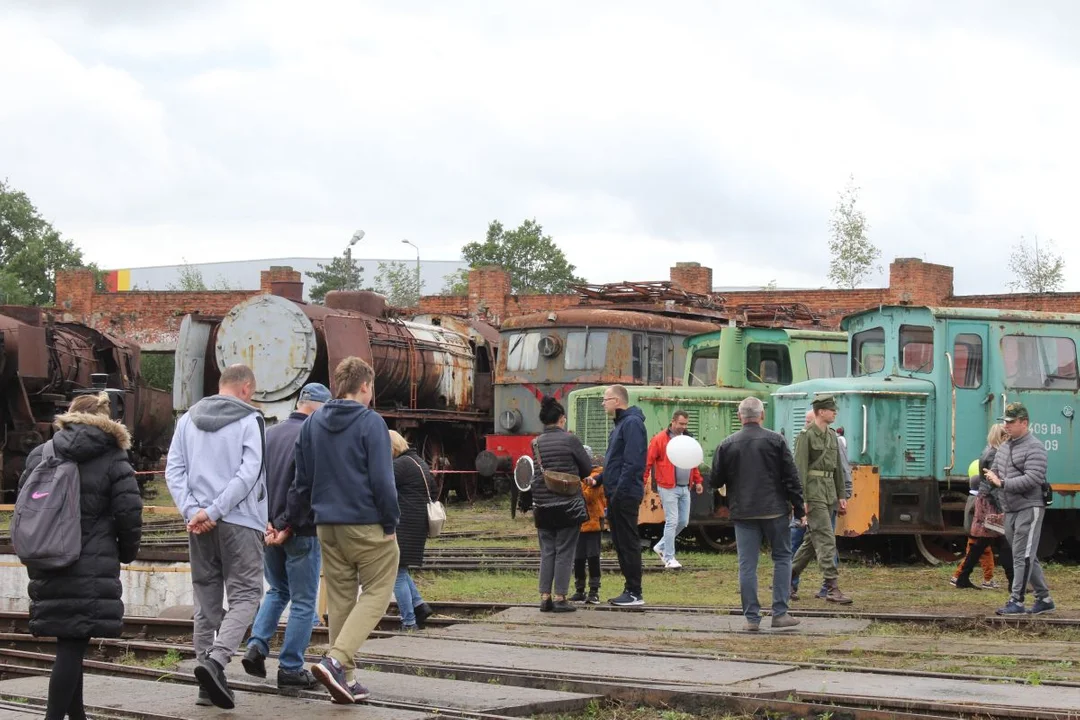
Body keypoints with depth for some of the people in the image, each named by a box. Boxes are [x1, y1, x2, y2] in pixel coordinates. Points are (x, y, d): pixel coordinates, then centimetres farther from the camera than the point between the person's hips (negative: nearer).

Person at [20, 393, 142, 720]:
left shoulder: (39, 454, 8)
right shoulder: (114, 461, -2)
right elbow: (129, 513, -7)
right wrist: (126, 552, 9)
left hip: (46, 565, 4)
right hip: (92, 567, -4)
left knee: (69, 642, 15)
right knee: (73, 645, -4)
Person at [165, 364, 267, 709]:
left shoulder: (188, 419, 12)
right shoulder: (250, 420, -3)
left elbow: (173, 470, 4)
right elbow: (249, 473, -13)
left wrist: (192, 511, -4)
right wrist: (214, 512, -13)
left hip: (198, 525, 5)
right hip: (239, 523, -5)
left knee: (206, 599, 11)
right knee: (244, 595, 0)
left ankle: (208, 683, 9)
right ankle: (216, 660, -21)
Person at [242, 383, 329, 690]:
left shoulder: (270, 434, 6)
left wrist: (266, 523, 1)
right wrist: (287, 526, -16)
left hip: (269, 529, 6)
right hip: (300, 532, -6)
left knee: (277, 590, 24)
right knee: (303, 601, 4)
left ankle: (257, 645, 8)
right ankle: (291, 668, 6)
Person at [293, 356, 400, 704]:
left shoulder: (312, 424, 10)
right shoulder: (371, 422, -9)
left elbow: (303, 479, 12)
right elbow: (382, 479, -14)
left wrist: (297, 519, 20)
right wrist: (391, 524, -6)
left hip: (328, 527, 6)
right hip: (367, 524, -6)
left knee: (340, 600, 12)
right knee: (376, 594, 2)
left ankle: (345, 678, 11)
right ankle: (336, 660, -16)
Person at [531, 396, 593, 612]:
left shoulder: (536, 443, 5)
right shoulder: (570, 440, -8)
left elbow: (536, 472, 8)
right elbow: (588, 469, -1)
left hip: (542, 505, 4)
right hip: (567, 503, -4)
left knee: (547, 552, 11)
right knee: (564, 552, 1)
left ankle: (545, 597, 8)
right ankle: (560, 598, 0)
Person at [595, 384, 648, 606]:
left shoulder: (632, 423, -14)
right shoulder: (621, 423, 18)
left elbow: (632, 462, -22)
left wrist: (619, 492, -23)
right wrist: (599, 478, 13)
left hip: (625, 495, -10)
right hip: (617, 495, 10)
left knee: (628, 543, -6)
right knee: (620, 542, 12)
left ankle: (635, 592, -2)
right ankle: (630, 588, 18)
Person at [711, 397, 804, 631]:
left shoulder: (727, 444, 1)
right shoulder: (775, 440, -3)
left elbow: (716, 481, 6)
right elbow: (791, 477, -3)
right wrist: (799, 507, 3)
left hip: (743, 513, 1)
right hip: (774, 510, -1)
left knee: (747, 565, 4)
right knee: (782, 558, 10)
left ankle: (752, 617, 3)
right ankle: (780, 613, 5)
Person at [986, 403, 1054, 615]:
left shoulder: (1034, 447, -11)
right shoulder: (1004, 448, 16)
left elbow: (1033, 478, -21)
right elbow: (995, 471, 23)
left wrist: (1003, 483, -20)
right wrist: (992, 477, -3)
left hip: (1029, 508, -9)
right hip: (1010, 510, 9)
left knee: (1022, 556, -9)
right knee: (1028, 557, 13)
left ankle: (1016, 601, -10)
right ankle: (1044, 599, 20)